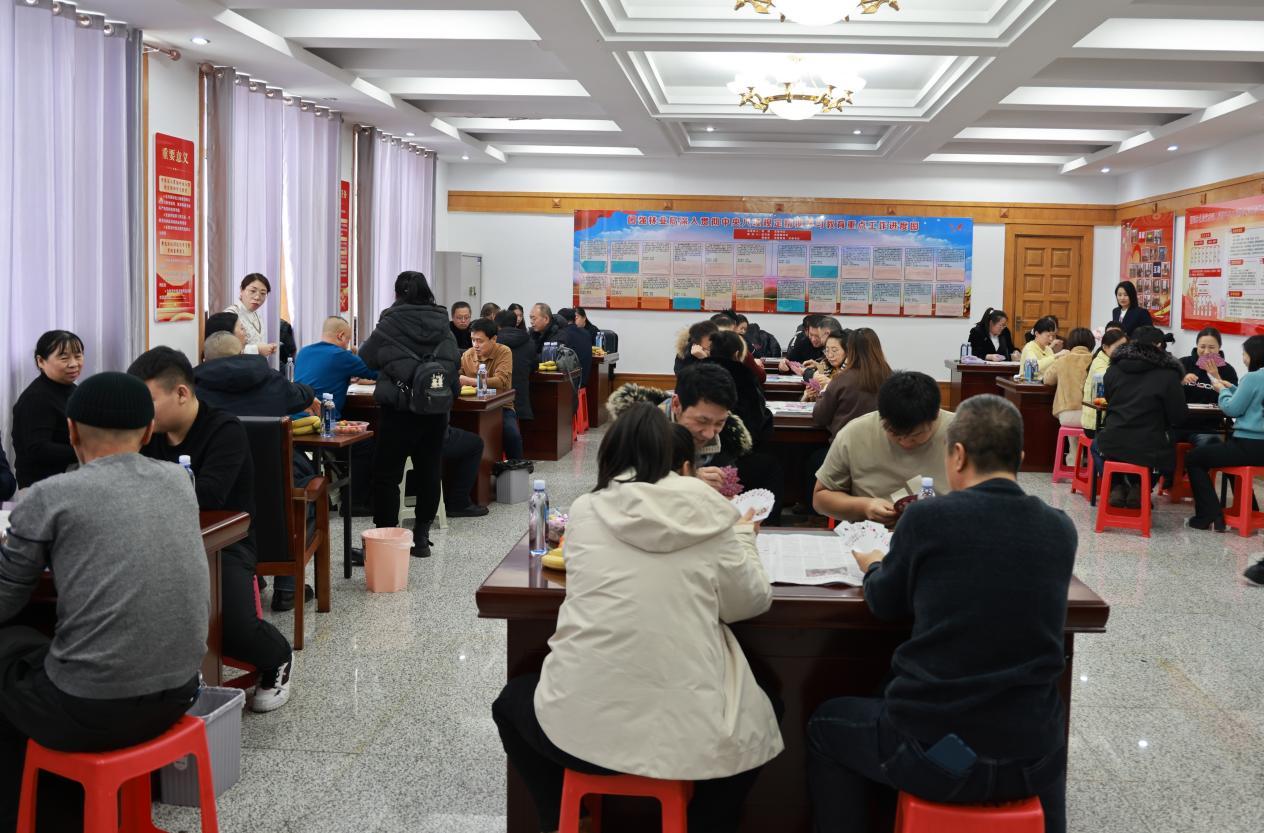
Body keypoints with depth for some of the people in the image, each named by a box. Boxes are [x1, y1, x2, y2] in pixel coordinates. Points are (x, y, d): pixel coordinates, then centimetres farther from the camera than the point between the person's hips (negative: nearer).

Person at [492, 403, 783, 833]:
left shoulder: (584, 511, 2)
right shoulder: (707, 514, -1)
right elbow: (751, 602, 8)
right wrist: (743, 535, 25)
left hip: (581, 727, 0)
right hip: (689, 733, 0)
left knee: (512, 700, 35)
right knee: (759, 716, 35)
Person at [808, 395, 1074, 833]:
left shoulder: (927, 518, -12)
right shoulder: (1061, 530, -2)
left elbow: (886, 604, 4)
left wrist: (874, 566, 26)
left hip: (932, 753, -3)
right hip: (1030, 763, 3)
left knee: (826, 726, 26)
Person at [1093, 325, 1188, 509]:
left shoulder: (1114, 369, 3)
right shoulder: (1168, 375, -8)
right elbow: (1179, 416, -5)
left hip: (1111, 446, 2)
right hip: (1149, 450, -2)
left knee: (1096, 443, 38)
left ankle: (1115, 486, 17)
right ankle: (1138, 487, 14)